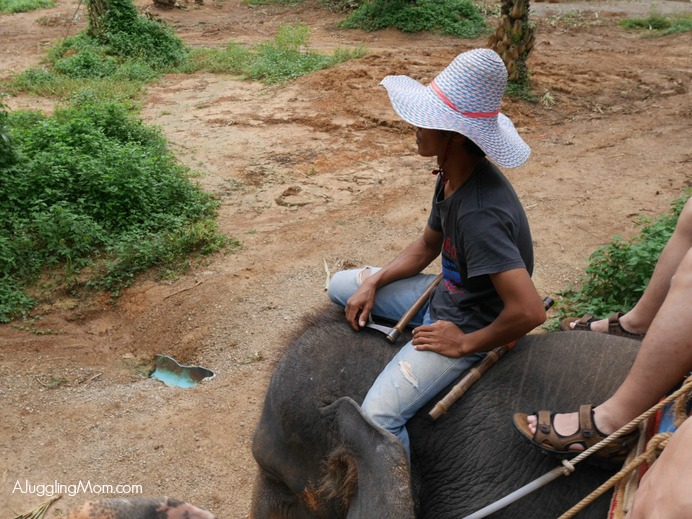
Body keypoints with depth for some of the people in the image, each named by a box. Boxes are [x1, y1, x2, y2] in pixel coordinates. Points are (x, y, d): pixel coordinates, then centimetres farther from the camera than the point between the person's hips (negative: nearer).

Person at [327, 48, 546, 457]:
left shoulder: (480, 214, -35)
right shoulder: (451, 177, -5)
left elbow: (530, 311, -39)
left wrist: (465, 344, -23)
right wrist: (373, 283, -1)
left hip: (468, 326, -9)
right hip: (443, 295, 10)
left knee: (378, 416, -24)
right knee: (340, 286, 16)